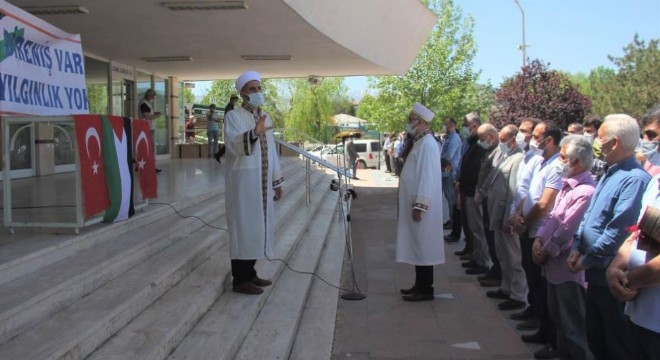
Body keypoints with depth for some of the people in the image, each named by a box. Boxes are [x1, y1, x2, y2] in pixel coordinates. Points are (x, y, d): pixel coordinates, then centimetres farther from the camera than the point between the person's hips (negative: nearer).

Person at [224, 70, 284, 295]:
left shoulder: (265, 117, 14)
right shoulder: (233, 116, -8)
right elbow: (233, 145, -23)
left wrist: (276, 181, 15)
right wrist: (253, 133, -40)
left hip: (262, 181, 8)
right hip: (243, 180, -7)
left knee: (258, 225, 10)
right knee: (243, 226, -5)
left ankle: (249, 273, 21)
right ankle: (240, 280, 1)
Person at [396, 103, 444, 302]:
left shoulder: (427, 144, -17)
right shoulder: (419, 142, 14)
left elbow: (427, 178, -22)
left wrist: (419, 206, -23)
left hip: (421, 206, -10)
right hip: (415, 204, 10)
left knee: (423, 246, -2)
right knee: (418, 246, 14)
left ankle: (425, 290, 6)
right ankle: (420, 285, 23)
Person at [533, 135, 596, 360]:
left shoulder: (585, 192, -24)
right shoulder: (567, 185, 9)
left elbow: (566, 230, -22)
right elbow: (552, 216, 10)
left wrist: (546, 251, -11)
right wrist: (539, 239, -4)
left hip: (569, 267, -10)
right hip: (555, 263, 10)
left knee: (573, 324, 4)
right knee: (558, 315, 24)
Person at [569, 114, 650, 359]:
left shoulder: (635, 179, -22)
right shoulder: (609, 174, 12)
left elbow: (619, 230, -26)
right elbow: (589, 215, 16)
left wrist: (588, 259, -16)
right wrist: (577, 248, 4)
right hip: (597, 274, 10)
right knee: (595, 339, 22)